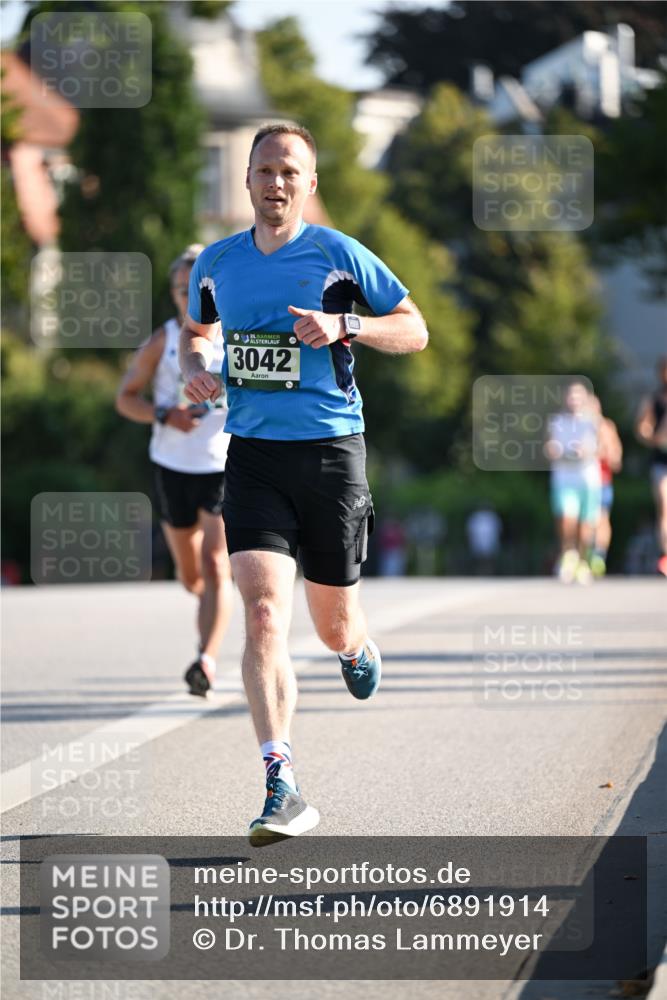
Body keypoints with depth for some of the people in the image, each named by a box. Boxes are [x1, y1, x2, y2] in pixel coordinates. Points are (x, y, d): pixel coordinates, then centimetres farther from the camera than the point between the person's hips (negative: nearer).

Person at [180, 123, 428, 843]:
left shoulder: (340, 256, -2)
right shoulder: (217, 263, 8)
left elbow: (415, 331, 3)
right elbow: (195, 329, 27)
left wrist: (344, 326, -14)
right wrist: (194, 367, 4)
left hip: (329, 451, -1)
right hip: (252, 454, 1)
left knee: (332, 626, 9)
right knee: (264, 615, -15)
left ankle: (358, 648, 51)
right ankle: (282, 790, -18)